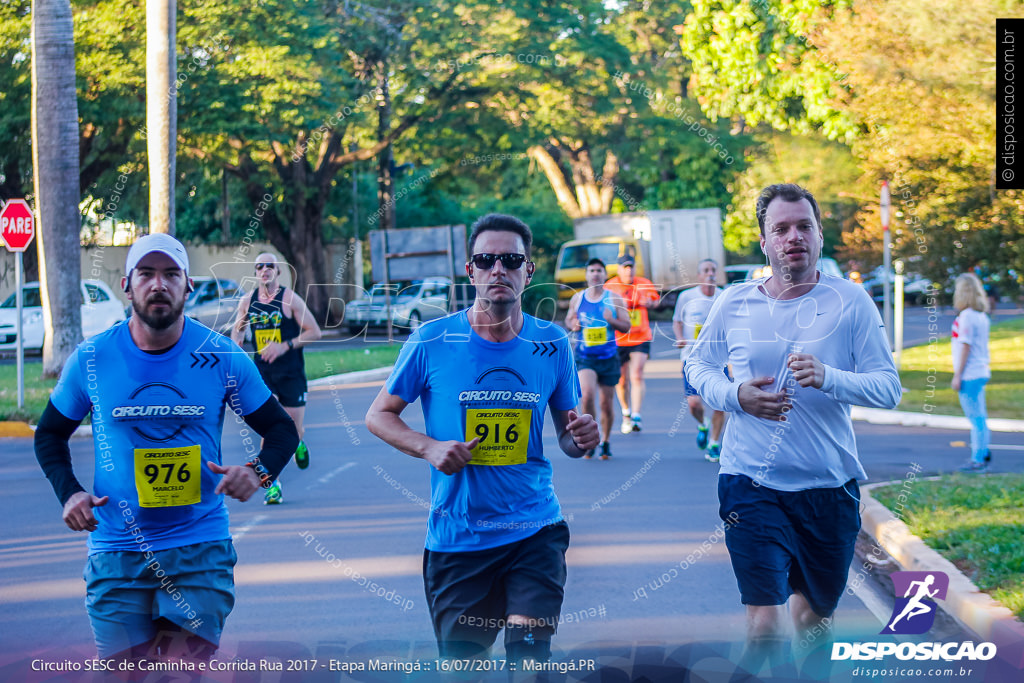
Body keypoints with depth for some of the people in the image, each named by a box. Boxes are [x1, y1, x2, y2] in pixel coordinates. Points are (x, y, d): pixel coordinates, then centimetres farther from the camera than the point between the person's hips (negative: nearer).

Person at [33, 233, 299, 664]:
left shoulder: (223, 358, -2)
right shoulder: (91, 360, -1)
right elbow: (50, 434, 13)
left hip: (200, 551, -1)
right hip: (116, 553, 1)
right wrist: (68, 493, -4)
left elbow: (281, 430, 7)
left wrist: (259, 471, -14)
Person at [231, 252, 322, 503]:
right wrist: (236, 344, -1)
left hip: (291, 372, -2)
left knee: (293, 429, 2)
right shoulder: (247, 301, 5)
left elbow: (314, 332, -9)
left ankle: (299, 443, 41)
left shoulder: (289, 299, -8)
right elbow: (237, 329, 21)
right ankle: (273, 484, -4)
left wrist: (285, 346, -19)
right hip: (262, 371, 2)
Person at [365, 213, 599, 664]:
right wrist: (429, 448, -14)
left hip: (534, 530, 0)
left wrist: (581, 438, -13)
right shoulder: (431, 342, -5)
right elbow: (378, 416, 4)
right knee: (461, 662, 10)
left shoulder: (552, 345, 1)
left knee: (530, 655, -16)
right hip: (456, 537, 0)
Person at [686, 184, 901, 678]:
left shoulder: (851, 302, -3)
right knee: (764, 626, -14)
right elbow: (697, 365, 14)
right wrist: (735, 395, -8)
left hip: (830, 486, 1)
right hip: (752, 484, -1)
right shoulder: (734, 304, 1)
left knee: (814, 618, 18)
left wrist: (829, 378, -25)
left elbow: (889, 389, -6)